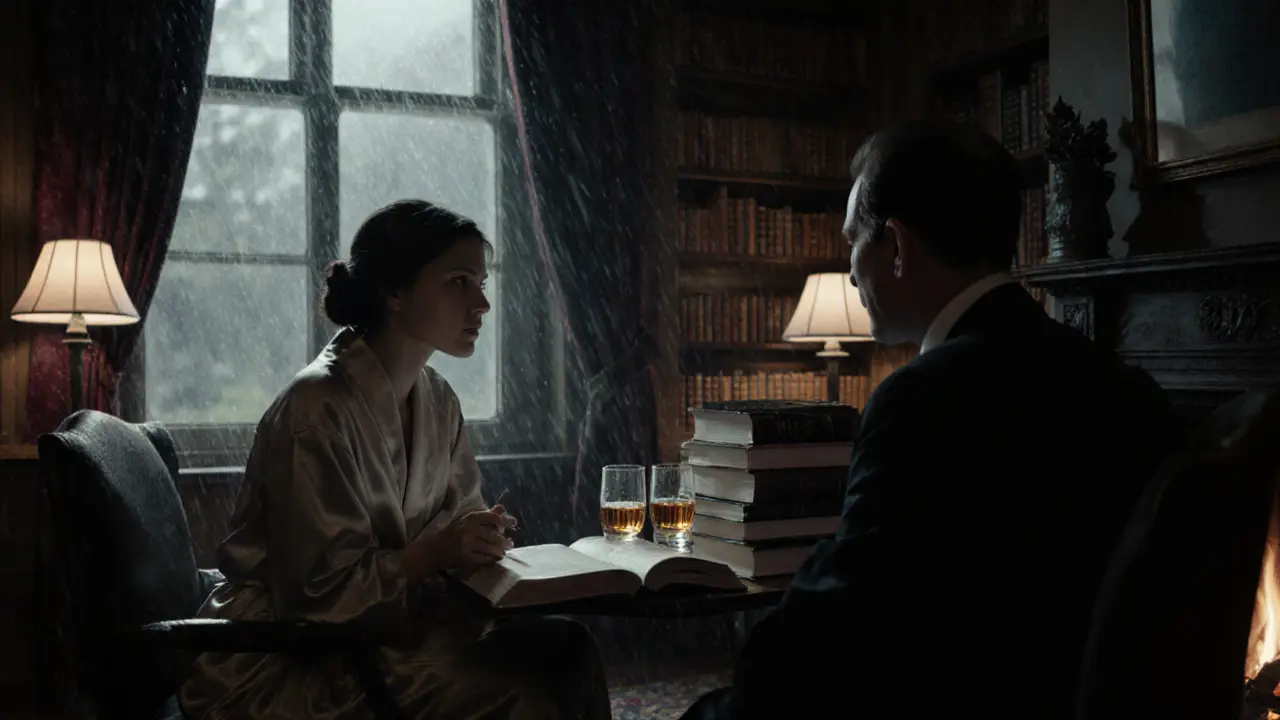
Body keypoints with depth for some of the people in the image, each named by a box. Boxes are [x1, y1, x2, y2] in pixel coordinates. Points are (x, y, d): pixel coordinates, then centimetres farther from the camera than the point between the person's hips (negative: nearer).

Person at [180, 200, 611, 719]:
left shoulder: (437, 399, 3)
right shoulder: (317, 406, -21)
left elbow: (462, 510, 11)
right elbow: (319, 589, -20)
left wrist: (480, 536, -10)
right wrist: (437, 552, -26)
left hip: (390, 619, 7)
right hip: (280, 664, -7)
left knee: (565, 647, -13)